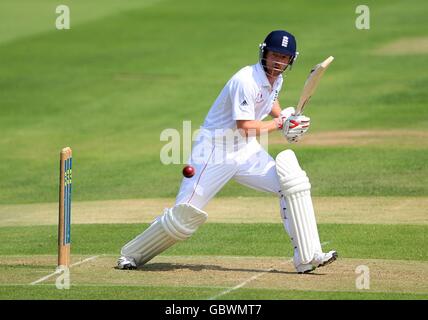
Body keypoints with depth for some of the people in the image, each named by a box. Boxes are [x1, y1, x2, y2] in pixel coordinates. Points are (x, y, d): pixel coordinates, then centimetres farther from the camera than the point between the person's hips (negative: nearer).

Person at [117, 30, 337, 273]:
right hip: (216, 152, -7)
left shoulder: (276, 80, 4)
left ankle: (308, 257, -11)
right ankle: (133, 254, 17)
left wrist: (287, 121, 10)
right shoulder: (246, 80, -23)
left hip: (247, 152, 7)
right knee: (187, 214, -5)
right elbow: (247, 128, -26)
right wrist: (280, 122, -13)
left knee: (293, 182, -11)